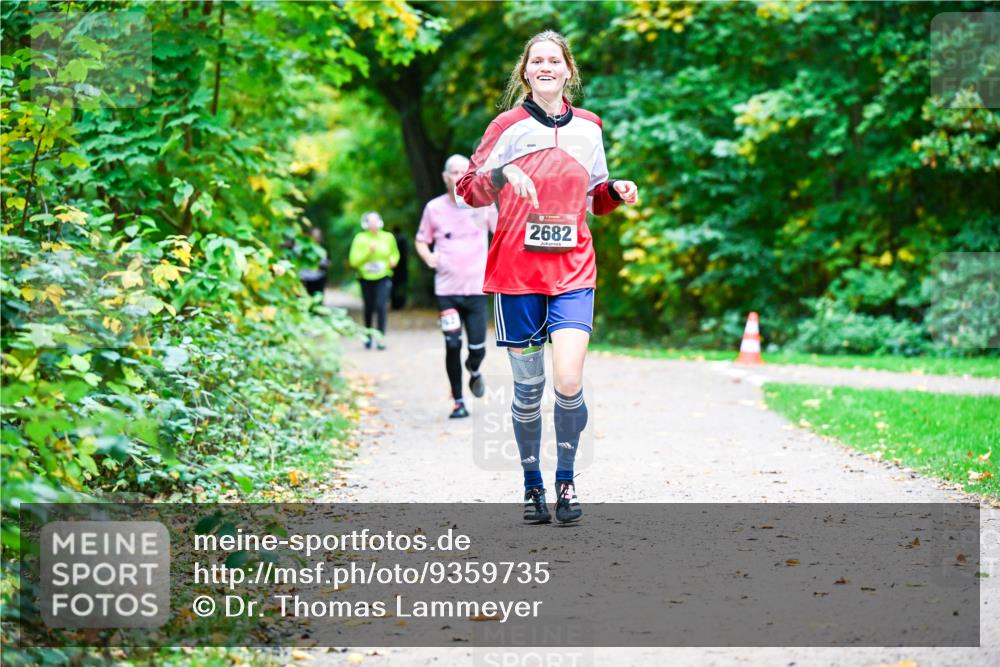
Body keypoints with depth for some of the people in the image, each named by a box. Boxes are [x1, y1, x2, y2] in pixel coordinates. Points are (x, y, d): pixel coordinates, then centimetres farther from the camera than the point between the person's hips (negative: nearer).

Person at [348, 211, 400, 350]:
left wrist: (393, 260, -4)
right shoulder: (360, 239, -4)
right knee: (368, 308, 9)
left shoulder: (388, 237, 1)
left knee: (381, 306, -15)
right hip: (366, 278, 0)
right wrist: (368, 252, -19)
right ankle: (368, 336, 28)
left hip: (383, 278, 0)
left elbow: (395, 253, 18)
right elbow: (353, 261, -8)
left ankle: (381, 337, -14)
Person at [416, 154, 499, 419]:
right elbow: (421, 240, 12)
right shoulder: (434, 208, 0)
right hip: (447, 289, 0)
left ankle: (474, 371, 34)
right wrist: (428, 257, -9)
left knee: (478, 348, -3)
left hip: (477, 288, 0)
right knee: (453, 346, -6)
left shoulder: (483, 203, 0)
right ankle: (458, 401, 9)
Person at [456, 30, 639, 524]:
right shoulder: (509, 126, 0)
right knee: (528, 388, 3)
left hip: (573, 270, 1)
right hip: (517, 270, -1)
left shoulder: (588, 127, 10)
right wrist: (503, 174, -18)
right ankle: (532, 485, 20)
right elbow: (468, 190, 0)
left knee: (568, 382, -15)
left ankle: (566, 479, 5)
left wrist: (617, 191, 1)